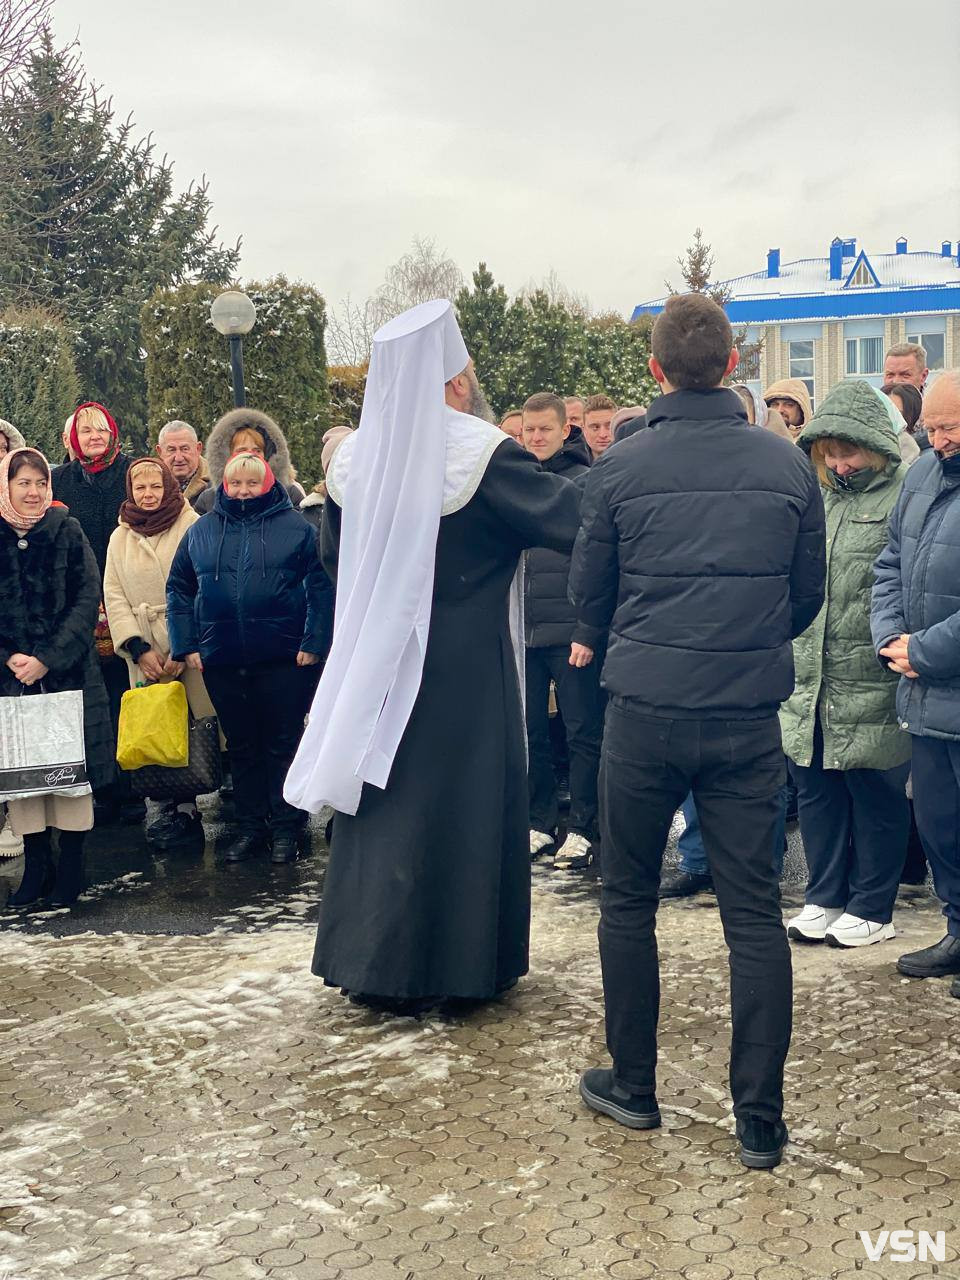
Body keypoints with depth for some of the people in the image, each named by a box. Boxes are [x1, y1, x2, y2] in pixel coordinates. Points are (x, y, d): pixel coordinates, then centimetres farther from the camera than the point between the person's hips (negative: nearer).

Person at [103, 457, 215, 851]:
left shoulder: (192, 527, -1)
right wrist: (139, 649, -4)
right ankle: (179, 808, 11)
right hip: (145, 653, 4)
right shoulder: (120, 538, 14)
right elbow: (114, 597, 9)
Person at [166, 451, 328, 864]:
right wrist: (186, 645, 3)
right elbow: (178, 590, 11)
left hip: (284, 658, -3)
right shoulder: (200, 531, 9)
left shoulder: (295, 527, 0)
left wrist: (313, 642, -11)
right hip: (221, 660, 3)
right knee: (241, 745, 11)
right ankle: (250, 827, 21)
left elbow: (319, 587, -4)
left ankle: (286, 828, 14)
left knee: (283, 744, 4)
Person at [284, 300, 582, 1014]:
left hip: (377, 661, 5)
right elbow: (570, 518, -16)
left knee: (387, 806, 12)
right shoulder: (481, 455, -14)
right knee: (466, 806, 6)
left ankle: (372, 963, 18)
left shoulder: (354, 460, 3)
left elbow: (335, 558, 15)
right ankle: (467, 962, 15)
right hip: (467, 667, -5)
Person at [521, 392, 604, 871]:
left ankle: (582, 829, 10)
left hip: (570, 634, -5)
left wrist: (588, 632, -14)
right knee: (529, 732, 10)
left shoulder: (585, 483, -4)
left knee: (583, 735, 2)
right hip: (520, 632, 5)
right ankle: (540, 822, 21)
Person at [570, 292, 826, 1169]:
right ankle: (761, 1122, 10)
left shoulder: (621, 468, -6)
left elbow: (588, 593, 4)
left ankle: (634, 1087, 25)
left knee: (628, 901, 15)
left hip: (645, 709, -1)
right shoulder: (788, 466, -1)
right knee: (754, 911, 7)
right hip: (751, 714, 2)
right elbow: (809, 595, 8)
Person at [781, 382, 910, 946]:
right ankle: (825, 897, 28)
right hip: (809, 682, 7)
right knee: (816, 789, 13)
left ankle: (873, 908, 19)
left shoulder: (906, 497, -8)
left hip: (871, 684, -7)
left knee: (876, 795, 5)